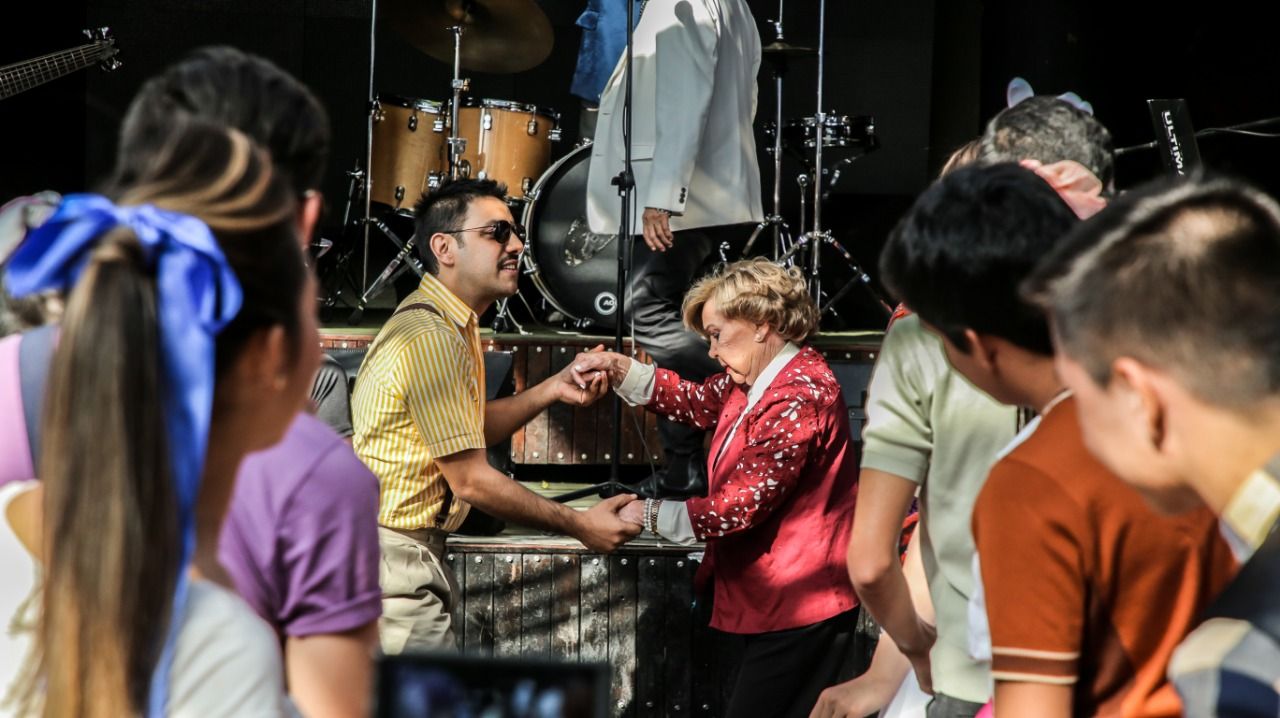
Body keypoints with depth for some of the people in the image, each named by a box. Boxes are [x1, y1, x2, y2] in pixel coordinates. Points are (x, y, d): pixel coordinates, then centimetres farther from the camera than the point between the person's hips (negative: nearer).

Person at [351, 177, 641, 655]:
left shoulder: (452, 325, 13)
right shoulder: (430, 337, -20)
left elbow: (470, 430, 20)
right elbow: (472, 481, -19)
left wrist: (551, 390, 6)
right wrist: (579, 525, -11)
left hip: (410, 554, 11)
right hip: (394, 560, -11)